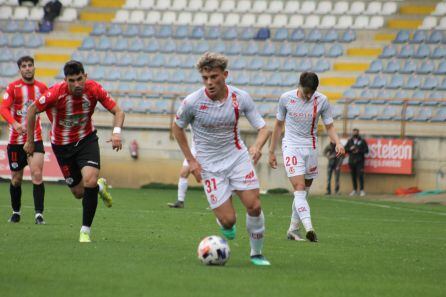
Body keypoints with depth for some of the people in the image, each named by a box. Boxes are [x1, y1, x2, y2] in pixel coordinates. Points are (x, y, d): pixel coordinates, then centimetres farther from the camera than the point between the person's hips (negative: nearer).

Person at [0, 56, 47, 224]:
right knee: (16, 179, 8)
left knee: (37, 175, -15)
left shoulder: (41, 88, 4)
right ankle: (16, 212, 28)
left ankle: (39, 214, -16)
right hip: (16, 139, -1)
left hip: (35, 139, 1)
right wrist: (14, 123, -33)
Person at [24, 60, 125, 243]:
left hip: (87, 139, 0)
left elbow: (117, 111, -12)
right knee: (79, 192, 6)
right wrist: (30, 141, -4)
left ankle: (85, 231, -8)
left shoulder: (94, 89, -21)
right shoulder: (56, 93, -26)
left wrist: (117, 132, -32)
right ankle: (100, 187, 43)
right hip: (62, 145, 0)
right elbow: (32, 111, -11)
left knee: (90, 181, -23)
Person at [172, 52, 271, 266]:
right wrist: (191, 161, -2)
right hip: (209, 166, -2)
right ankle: (224, 224, 29)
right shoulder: (192, 102, -16)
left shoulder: (241, 98, -11)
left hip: (238, 157, 2)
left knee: (254, 206, -10)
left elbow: (263, 128, -6)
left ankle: (256, 253, 12)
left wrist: (257, 147, -29)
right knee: (228, 220, -10)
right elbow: (177, 128, 2)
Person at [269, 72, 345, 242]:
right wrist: (272, 151, 10)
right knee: (299, 188, -18)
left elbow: (329, 127, 4)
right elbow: (279, 125, 7)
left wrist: (337, 143, -16)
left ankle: (293, 230, 21)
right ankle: (308, 228, -33)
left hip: (310, 148, 3)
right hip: (291, 147, -3)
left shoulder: (322, 101, -3)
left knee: (304, 192, 8)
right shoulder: (286, 98, -5)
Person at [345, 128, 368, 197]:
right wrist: (350, 149, -7)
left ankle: (362, 190, -10)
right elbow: (345, 149, 12)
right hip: (351, 161, 4)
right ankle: (355, 190, 14)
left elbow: (366, 150, 0)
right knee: (353, 176, 6)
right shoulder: (349, 141, 14)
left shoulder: (362, 141, 4)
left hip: (359, 161, -4)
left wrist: (359, 151, -12)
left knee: (360, 175, -11)